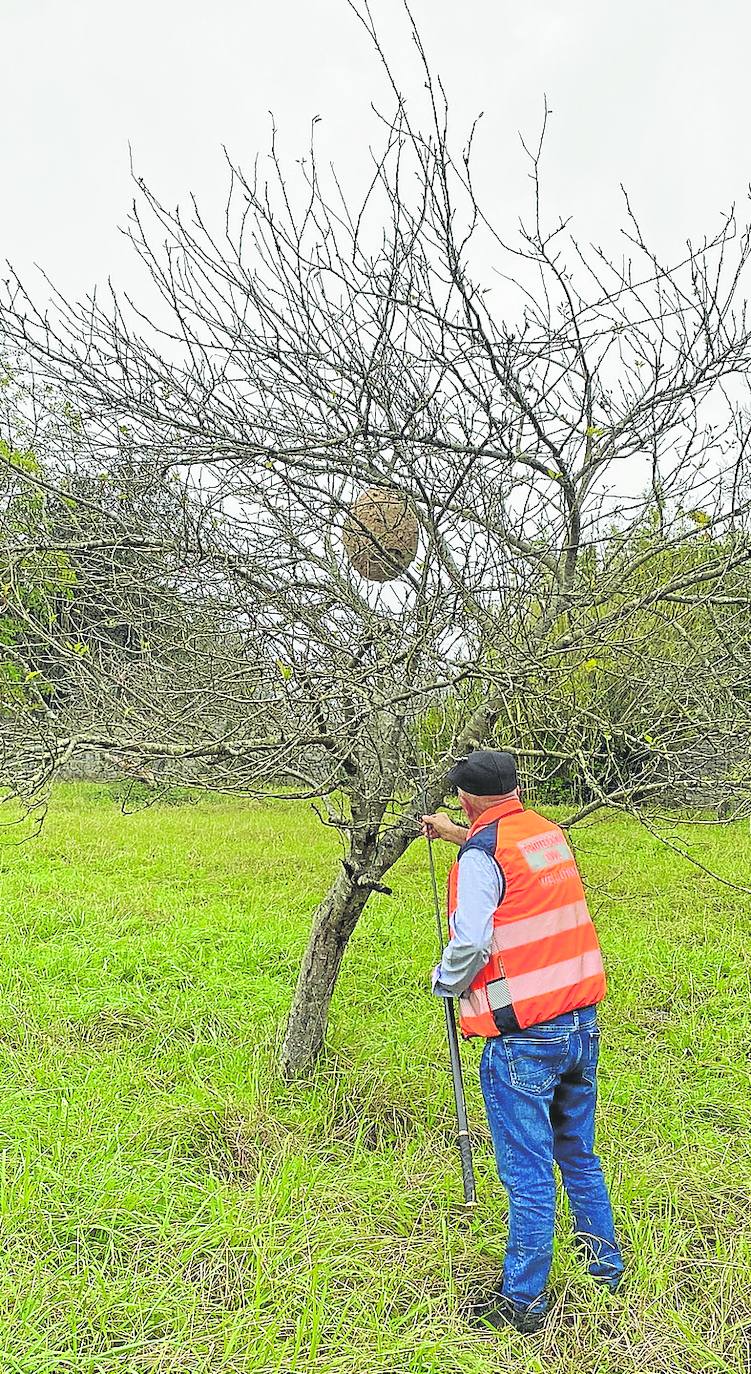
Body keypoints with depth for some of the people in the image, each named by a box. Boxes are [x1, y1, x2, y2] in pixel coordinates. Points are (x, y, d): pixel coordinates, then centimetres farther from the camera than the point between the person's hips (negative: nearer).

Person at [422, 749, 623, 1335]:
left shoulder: (481, 855, -15)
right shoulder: (551, 832, 7)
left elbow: (471, 942, -23)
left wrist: (444, 981, -2)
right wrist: (456, 835, 41)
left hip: (524, 1039, -7)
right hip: (583, 1023, 7)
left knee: (528, 1172, 6)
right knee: (579, 1155, 23)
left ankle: (523, 1300, 19)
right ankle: (606, 1265, 38)